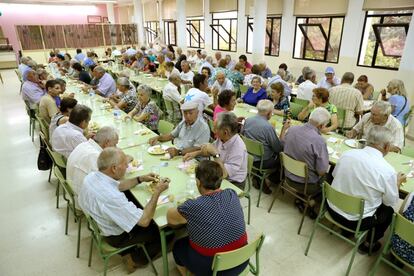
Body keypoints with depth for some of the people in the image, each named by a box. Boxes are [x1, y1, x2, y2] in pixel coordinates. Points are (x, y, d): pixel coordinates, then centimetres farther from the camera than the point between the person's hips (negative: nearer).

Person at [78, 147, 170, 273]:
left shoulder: (91, 176, -15)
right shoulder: (111, 197, -42)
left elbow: (116, 186, 6)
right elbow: (144, 221, -34)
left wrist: (141, 179, -3)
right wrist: (157, 191, -28)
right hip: (116, 236, -7)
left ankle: (127, 251, 29)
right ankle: (135, 258, 23)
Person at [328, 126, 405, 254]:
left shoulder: (347, 153, -11)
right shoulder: (387, 171, -22)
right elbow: (392, 202, -6)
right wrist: (398, 182, 12)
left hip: (333, 209, 5)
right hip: (356, 221, -4)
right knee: (389, 210, 23)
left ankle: (346, 229, 36)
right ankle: (367, 244, 32)